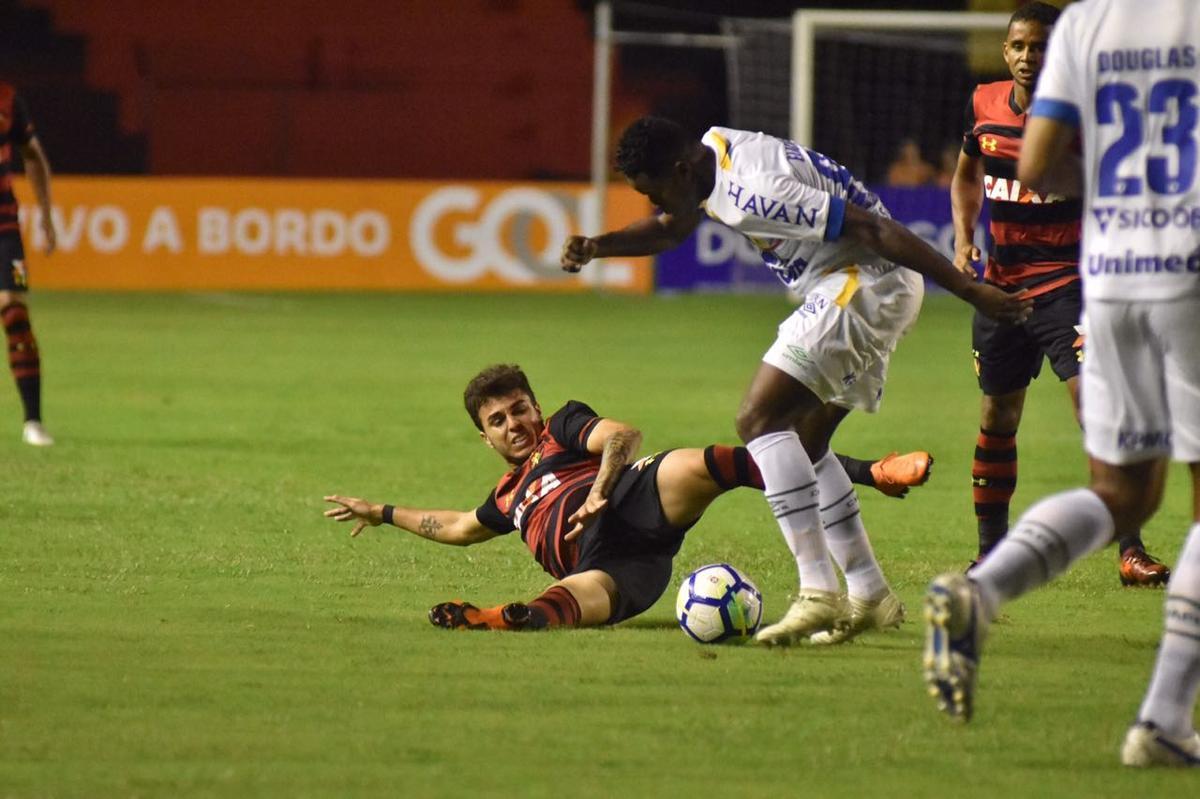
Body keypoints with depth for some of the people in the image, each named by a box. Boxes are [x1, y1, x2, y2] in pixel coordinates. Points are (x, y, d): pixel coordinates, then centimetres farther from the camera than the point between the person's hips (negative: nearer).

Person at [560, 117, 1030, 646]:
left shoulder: (752, 192, -23)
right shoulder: (712, 152, 8)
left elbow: (874, 230, -24)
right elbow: (668, 230, 27)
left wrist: (971, 291, -22)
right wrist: (594, 247, 10)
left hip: (863, 285, -11)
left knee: (758, 420, -15)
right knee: (804, 443, 16)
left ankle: (819, 594, -21)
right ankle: (871, 597, 20)